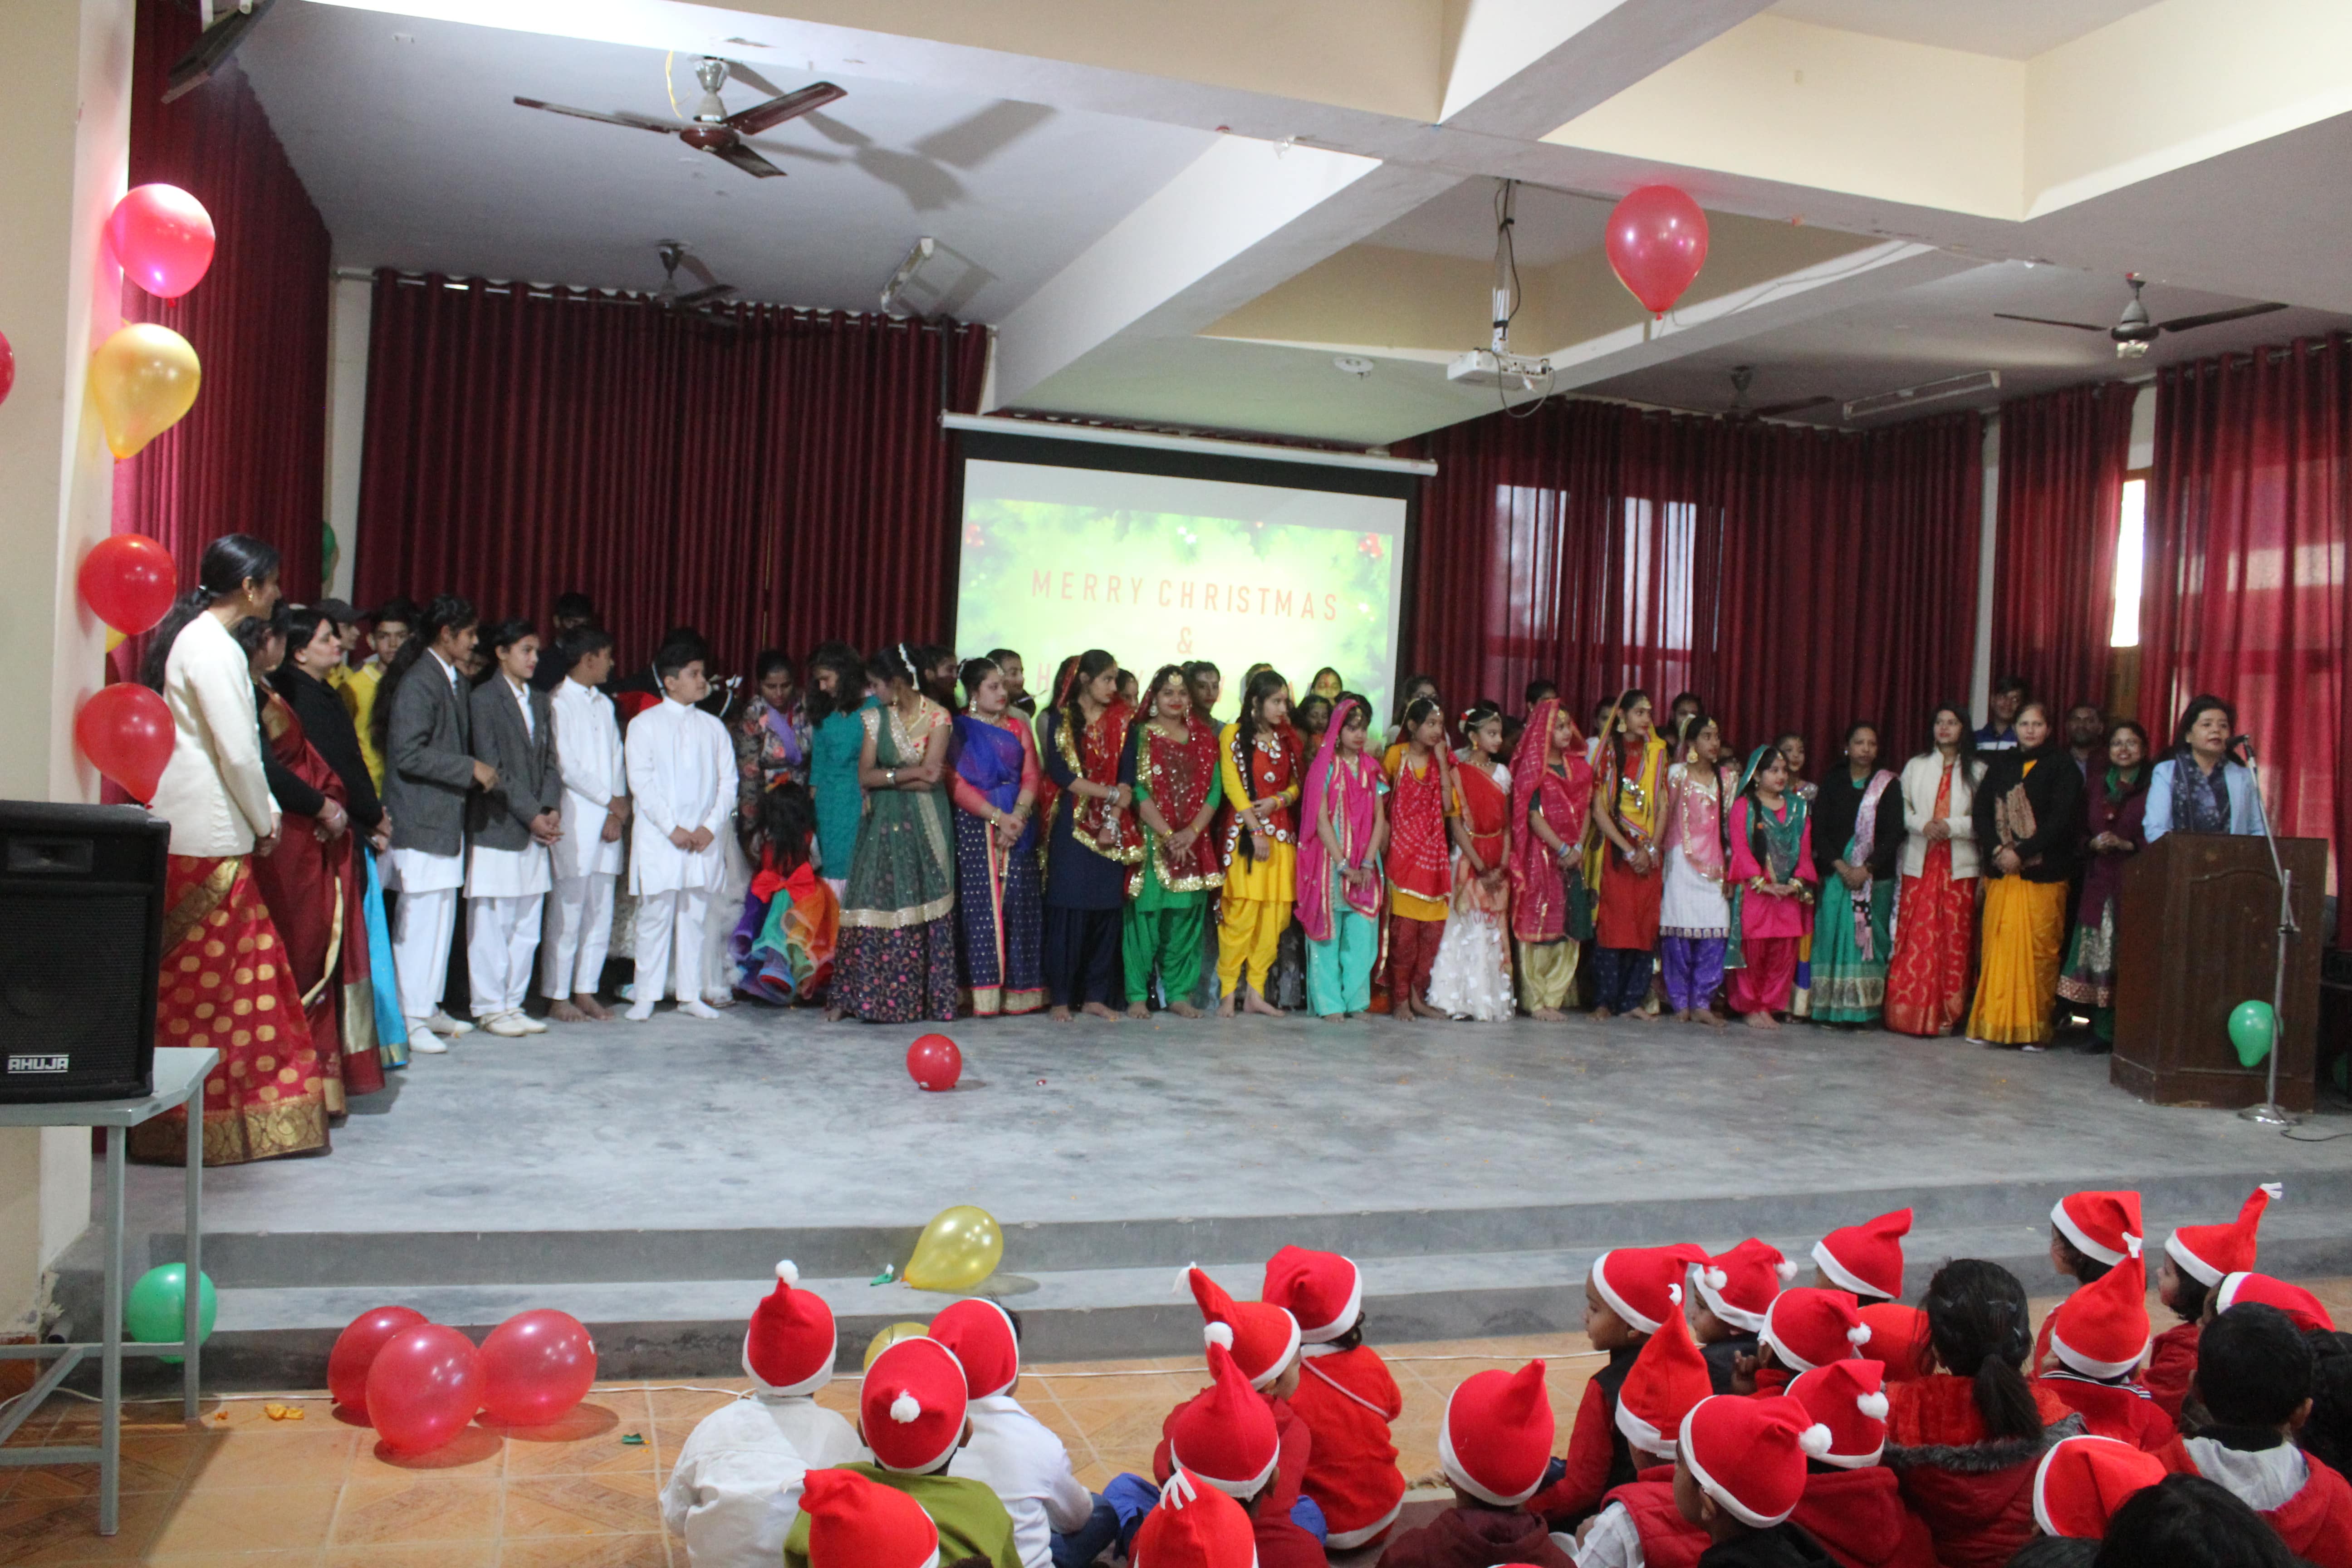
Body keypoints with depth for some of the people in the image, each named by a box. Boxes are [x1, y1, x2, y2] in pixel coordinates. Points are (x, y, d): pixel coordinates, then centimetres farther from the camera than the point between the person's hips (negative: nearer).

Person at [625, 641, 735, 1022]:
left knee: (695, 916, 6)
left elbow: (728, 781, 7)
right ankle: (645, 996, 7)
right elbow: (641, 781, -6)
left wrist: (712, 826, -7)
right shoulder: (645, 725, 1)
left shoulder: (713, 728, 11)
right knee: (655, 916, -2)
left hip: (704, 840, 3)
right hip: (658, 840, -3)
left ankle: (691, 995, 13)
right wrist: (672, 829, -12)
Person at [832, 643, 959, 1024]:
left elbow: (931, 778, -13)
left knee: (923, 910, -2)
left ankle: (928, 998, 5)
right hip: (883, 823, 4)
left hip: (924, 825, -4)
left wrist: (886, 777, -7)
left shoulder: (937, 718, -4)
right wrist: (909, 774, -12)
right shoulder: (876, 718, 10)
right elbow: (865, 776, 1)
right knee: (872, 905, -1)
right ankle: (857, 996, 3)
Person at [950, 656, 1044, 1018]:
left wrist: (1017, 816, -11)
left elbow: (1032, 776, 6)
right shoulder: (959, 729, 4)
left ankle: (1018, 991, 2)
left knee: (1019, 902, -2)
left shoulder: (1018, 728, 16)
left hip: (1018, 823, 3)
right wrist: (997, 817, -14)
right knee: (979, 903, -7)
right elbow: (957, 784, -6)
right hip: (974, 825, -3)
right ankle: (981, 992, -6)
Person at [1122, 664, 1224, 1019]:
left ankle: (1179, 993, 11)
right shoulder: (1140, 736, 2)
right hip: (1151, 840, -3)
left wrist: (1192, 832, -9)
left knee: (1186, 918, 3)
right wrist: (1168, 834, -14)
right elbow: (1137, 790, -7)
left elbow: (1214, 790, 5)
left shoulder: (1204, 739, 13)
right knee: (1146, 915, -5)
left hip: (1194, 842, 3)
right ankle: (1137, 996, 0)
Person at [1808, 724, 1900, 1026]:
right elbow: (1819, 830, 2)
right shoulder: (1832, 783, 8)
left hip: (1876, 875, -1)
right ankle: (1832, 1010, 0)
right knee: (1833, 935, -4)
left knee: (1869, 937, -3)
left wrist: (1866, 869, -12)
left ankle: (1865, 1011, 0)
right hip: (1836, 873, 1)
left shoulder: (1889, 785, 6)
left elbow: (1894, 833, -2)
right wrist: (1841, 867, -10)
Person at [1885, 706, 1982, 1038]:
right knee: (1915, 939, -3)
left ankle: (1946, 1015, 4)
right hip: (1920, 864, 1)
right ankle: (1907, 1013, 2)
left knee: (1954, 940, -3)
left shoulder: (1977, 771, 6)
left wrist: (1952, 827, -14)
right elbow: (1902, 808, 9)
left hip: (1960, 866, -1)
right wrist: (1922, 824, -9)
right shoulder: (1916, 767, 14)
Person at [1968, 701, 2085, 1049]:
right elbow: (1982, 810, 8)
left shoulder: (2062, 770, 3)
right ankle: (1992, 1024, 6)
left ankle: (2034, 1029, 1)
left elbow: (2061, 821, -7)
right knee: (1998, 947, 1)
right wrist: (2000, 848, -8)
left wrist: (2021, 852, -13)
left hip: (2042, 874, -3)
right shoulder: (2001, 765, 16)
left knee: (2038, 949, -5)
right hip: (2002, 874, 4)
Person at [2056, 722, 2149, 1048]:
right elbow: (2082, 833, 20)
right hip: (2100, 883, 4)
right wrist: (2094, 844, 1)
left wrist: (2126, 844, -14)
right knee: (2097, 958, -1)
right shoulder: (2095, 785, 18)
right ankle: (2102, 1033, 5)